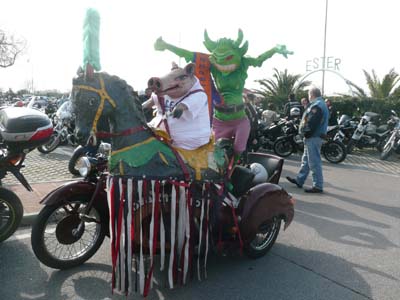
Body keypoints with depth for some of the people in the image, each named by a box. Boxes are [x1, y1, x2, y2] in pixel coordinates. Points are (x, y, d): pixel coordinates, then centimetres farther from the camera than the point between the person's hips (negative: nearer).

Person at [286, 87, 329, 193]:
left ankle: (318, 186, -1)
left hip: (313, 137, -11)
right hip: (314, 137, 11)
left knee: (314, 162, -6)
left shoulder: (316, 106, -17)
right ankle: (299, 180, 28)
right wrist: (306, 131, 9)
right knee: (306, 160, 18)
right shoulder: (321, 104, 17)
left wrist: (304, 131, -8)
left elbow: (311, 123, -23)